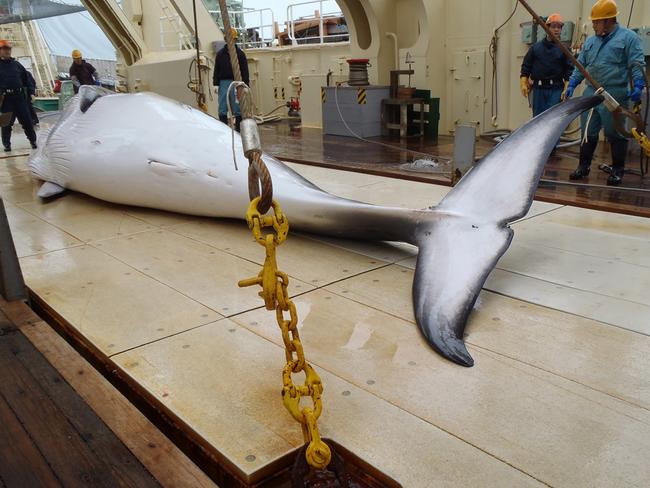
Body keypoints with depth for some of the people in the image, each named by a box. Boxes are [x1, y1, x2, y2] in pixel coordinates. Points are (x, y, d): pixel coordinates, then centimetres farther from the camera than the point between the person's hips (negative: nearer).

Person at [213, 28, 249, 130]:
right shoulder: (220, 53, 10)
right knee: (222, 109, 0)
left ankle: (238, 130, 8)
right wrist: (216, 84, 2)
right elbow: (216, 70, 10)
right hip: (223, 82, 2)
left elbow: (245, 71, 4)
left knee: (237, 108, 1)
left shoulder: (240, 53, 5)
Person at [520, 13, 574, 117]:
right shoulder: (535, 47, 9)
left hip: (556, 90, -2)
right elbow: (526, 66, 9)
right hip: (538, 89, 2)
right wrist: (523, 84, -4)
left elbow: (569, 70, 1)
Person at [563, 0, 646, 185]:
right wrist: (571, 85, 12)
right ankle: (584, 166, 18)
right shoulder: (590, 41, 16)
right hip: (591, 93, 5)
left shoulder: (628, 37, -1)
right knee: (588, 132, 7)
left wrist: (638, 86, -16)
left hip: (615, 95, -5)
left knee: (616, 134, 2)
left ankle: (617, 170, 12)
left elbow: (637, 65, -6)